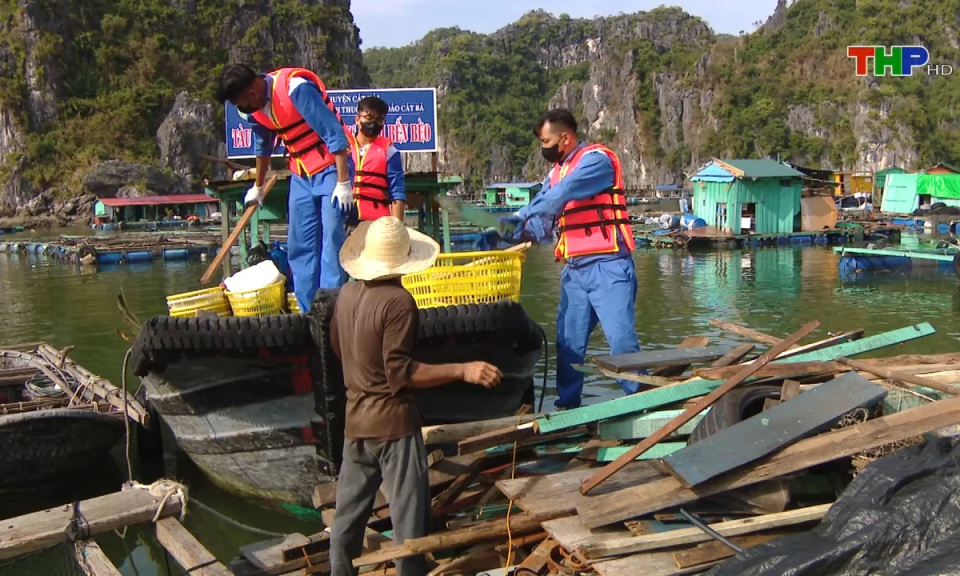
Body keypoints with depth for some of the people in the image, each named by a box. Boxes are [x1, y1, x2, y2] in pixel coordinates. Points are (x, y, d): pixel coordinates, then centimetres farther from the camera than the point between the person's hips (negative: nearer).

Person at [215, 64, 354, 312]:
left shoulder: (296, 89, -22)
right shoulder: (253, 108, 3)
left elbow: (335, 134, -23)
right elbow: (263, 146, 22)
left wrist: (343, 182, -23)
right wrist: (258, 186, 33)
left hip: (331, 166, -8)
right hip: (300, 173, 8)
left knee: (331, 238, -13)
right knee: (300, 245, 5)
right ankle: (307, 313, 11)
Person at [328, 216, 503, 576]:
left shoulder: (346, 294, 2)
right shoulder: (398, 301, -19)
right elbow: (400, 373, -22)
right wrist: (463, 370, -24)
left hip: (356, 419, 7)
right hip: (393, 420, -7)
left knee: (349, 509, 17)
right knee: (408, 514, 3)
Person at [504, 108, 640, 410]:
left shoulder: (596, 159, -8)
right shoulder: (557, 170, 18)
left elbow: (562, 194, -21)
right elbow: (540, 208, 11)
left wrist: (521, 216, -24)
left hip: (607, 265, -8)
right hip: (573, 268, 8)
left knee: (621, 338, -10)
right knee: (568, 343, 8)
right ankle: (568, 406, 17)